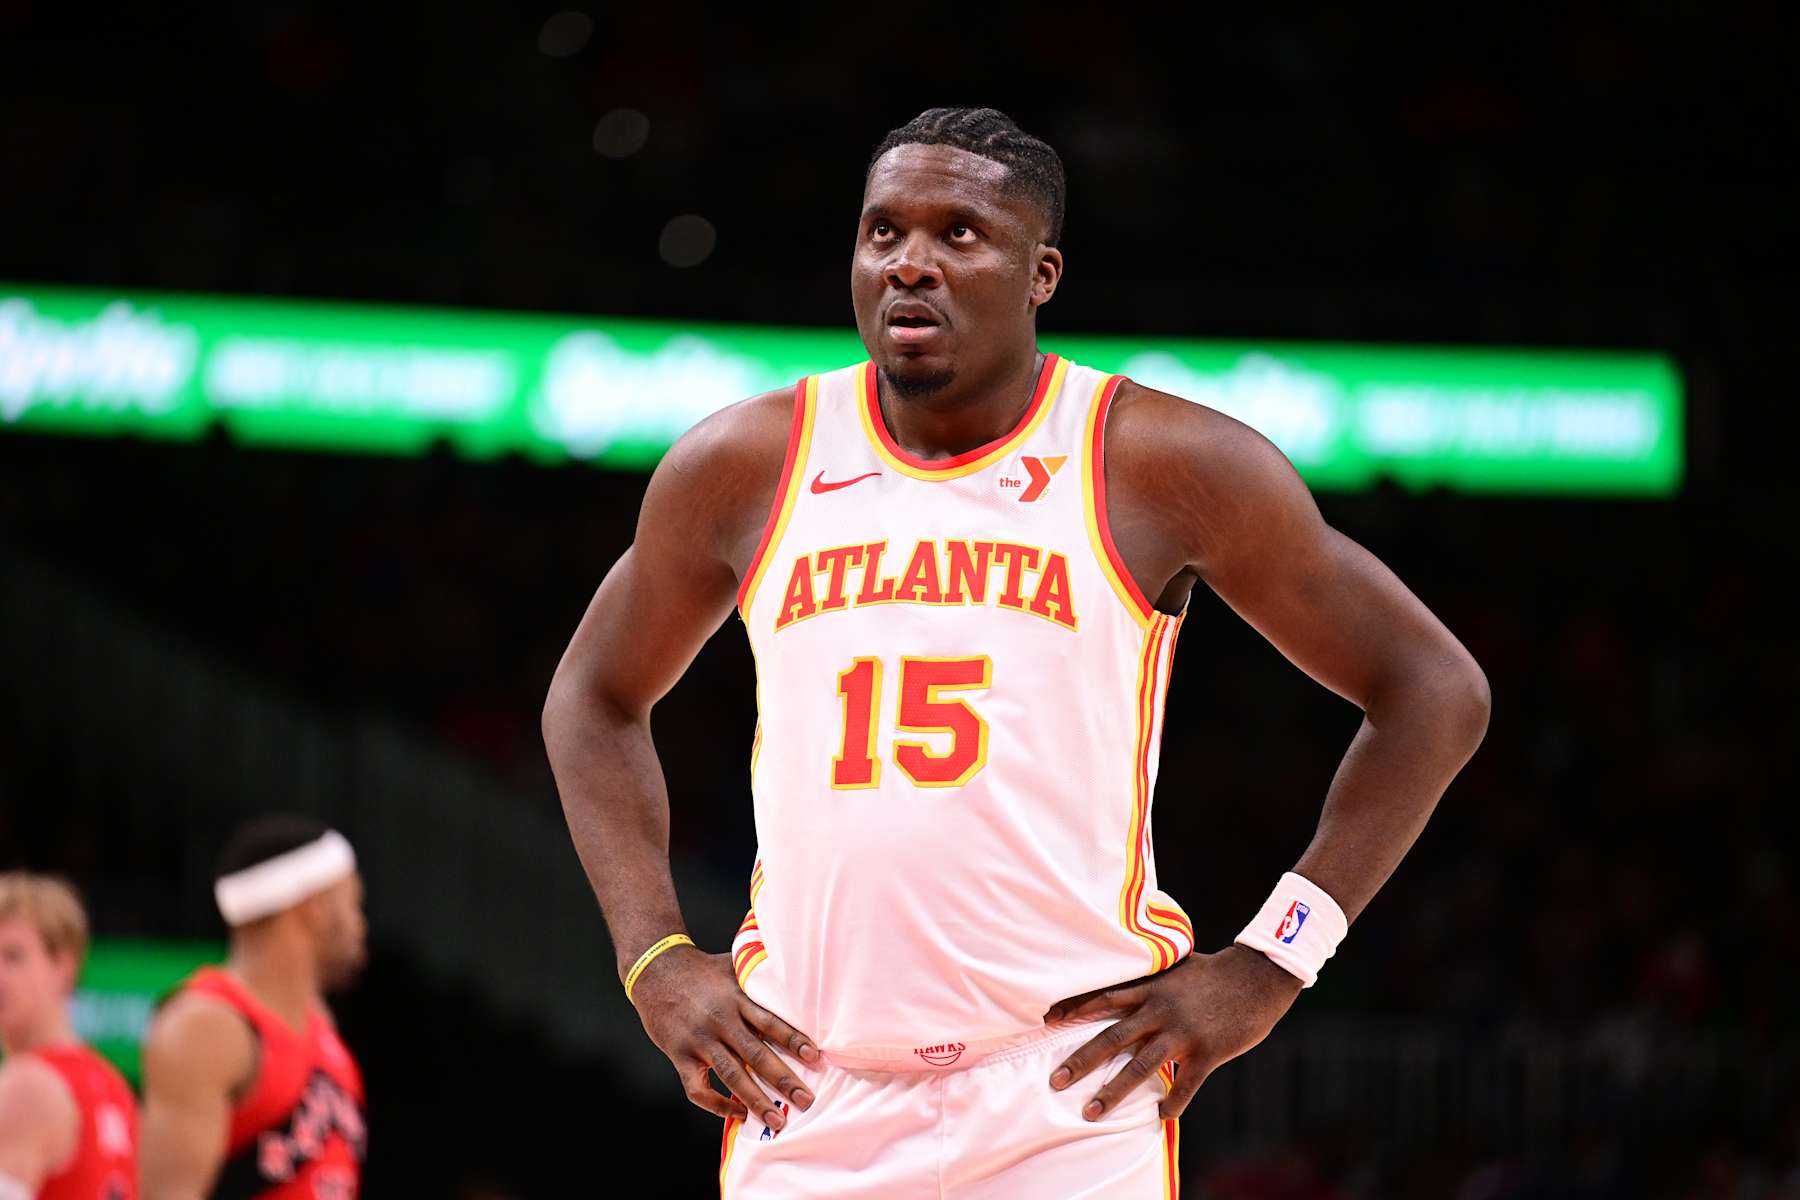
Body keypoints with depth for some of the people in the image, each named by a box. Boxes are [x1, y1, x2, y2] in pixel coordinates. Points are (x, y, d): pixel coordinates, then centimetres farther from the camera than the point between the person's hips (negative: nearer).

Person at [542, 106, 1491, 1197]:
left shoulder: (1164, 467, -2)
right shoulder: (744, 470, 6)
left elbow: (1436, 691, 3)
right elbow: (595, 698, 23)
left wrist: (1267, 968, -3)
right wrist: (656, 962, 9)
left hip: (1072, 1090, -3)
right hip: (810, 1097, 3)